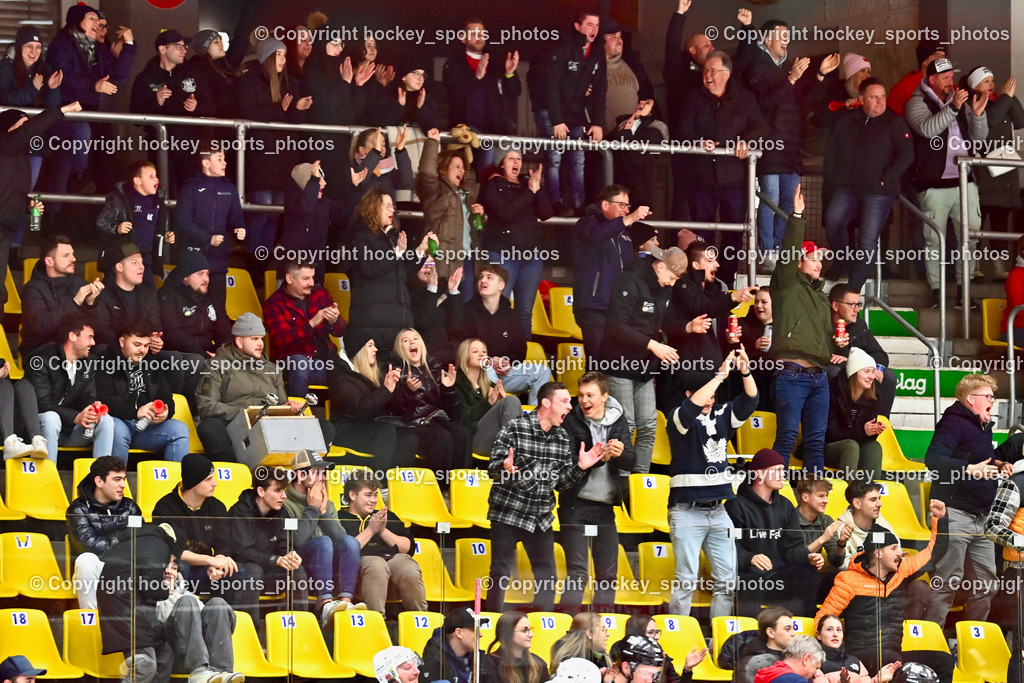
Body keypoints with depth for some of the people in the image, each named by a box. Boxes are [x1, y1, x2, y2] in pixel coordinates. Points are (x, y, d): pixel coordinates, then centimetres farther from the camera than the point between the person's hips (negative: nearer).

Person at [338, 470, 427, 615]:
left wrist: (383, 531, 6)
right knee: (376, 566, -41)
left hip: (395, 557, 4)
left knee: (410, 571, -33)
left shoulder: (388, 516, 31)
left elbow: (408, 548, 20)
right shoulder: (340, 519, 16)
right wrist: (370, 531, -1)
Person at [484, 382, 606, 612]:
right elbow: (493, 467, -12)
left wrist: (580, 467, -9)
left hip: (541, 517, 5)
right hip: (507, 513, -5)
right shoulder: (515, 428, -11)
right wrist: (505, 468, -34)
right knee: (501, 571, -2)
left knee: (546, 574, 7)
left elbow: (562, 482, 8)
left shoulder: (563, 438, 6)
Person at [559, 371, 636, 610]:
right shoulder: (571, 421, -5)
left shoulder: (618, 420, 5)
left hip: (605, 506, 4)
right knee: (578, 573, -12)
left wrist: (619, 454, -26)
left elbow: (630, 462, -3)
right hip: (576, 505, -4)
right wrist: (598, 458, -28)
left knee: (608, 575, 7)